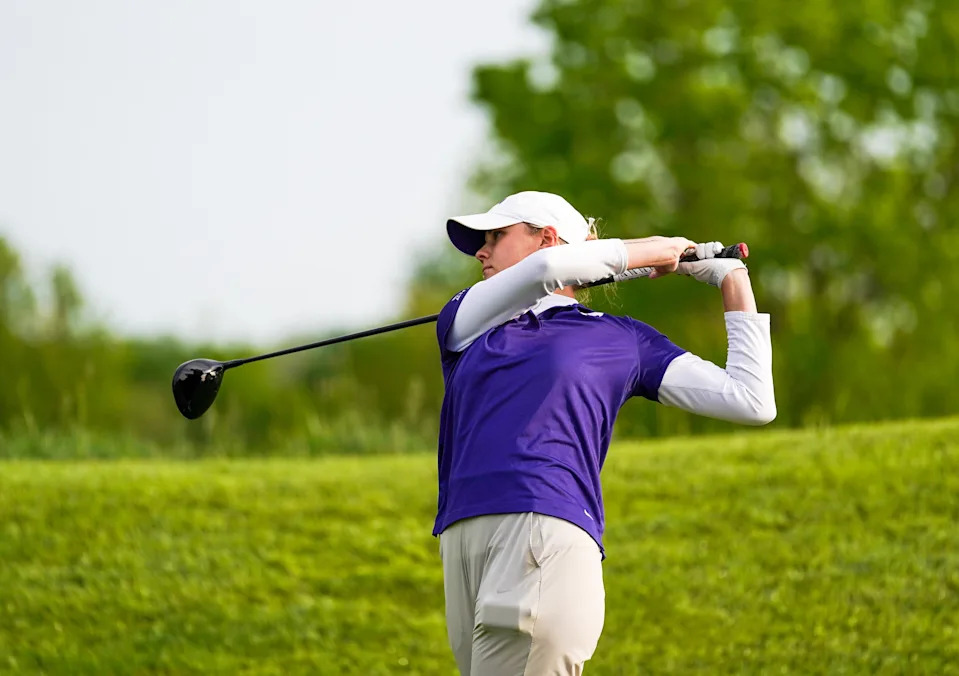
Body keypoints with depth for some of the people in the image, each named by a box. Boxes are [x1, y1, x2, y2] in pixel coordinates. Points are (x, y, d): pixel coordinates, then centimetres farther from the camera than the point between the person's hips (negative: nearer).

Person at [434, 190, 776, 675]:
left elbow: (752, 404, 13)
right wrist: (648, 251, 17)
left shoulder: (620, 340, 16)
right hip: (462, 543, 4)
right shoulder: (464, 321, 23)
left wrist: (733, 282, 19)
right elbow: (545, 268, 3)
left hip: (547, 541, -4)